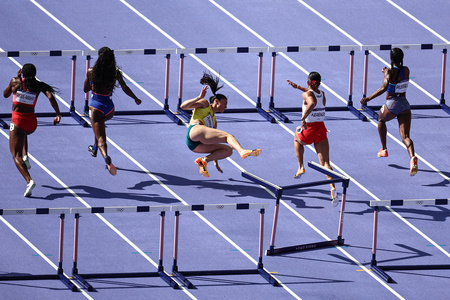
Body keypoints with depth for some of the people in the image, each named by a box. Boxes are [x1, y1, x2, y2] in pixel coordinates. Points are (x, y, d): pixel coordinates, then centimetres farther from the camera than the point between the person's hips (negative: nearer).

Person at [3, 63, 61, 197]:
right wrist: (58, 114, -13)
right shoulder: (39, 85, 5)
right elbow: (50, 96, -11)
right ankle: (25, 157, 22)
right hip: (32, 121, 4)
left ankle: (29, 181, -31)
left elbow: (5, 94, 20)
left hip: (18, 120, -4)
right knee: (23, 132, 43)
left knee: (16, 155, -7)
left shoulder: (16, 82, 2)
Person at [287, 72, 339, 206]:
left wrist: (303, 118, -35)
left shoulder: (307, 94, -11)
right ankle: (333, 188, -24)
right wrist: (298, 87, 39)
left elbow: (313, 103, -35)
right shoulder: (322, 94, 10)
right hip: (322, 128, 4)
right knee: (325, 163, -3)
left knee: (297, 138, 35)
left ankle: (301, 167, 29)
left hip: (309, 130, -4)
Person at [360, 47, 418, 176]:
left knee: (381, 119, 33)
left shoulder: (390, 72, -13)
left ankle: (384, 150, 39)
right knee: (405, 137, -4)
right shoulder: (406, 70, 3)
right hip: (405, 105, 3)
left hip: (391, 105, -3)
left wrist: (369, 98, -25)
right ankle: (412, 157, -34)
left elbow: (384, 88, -27)